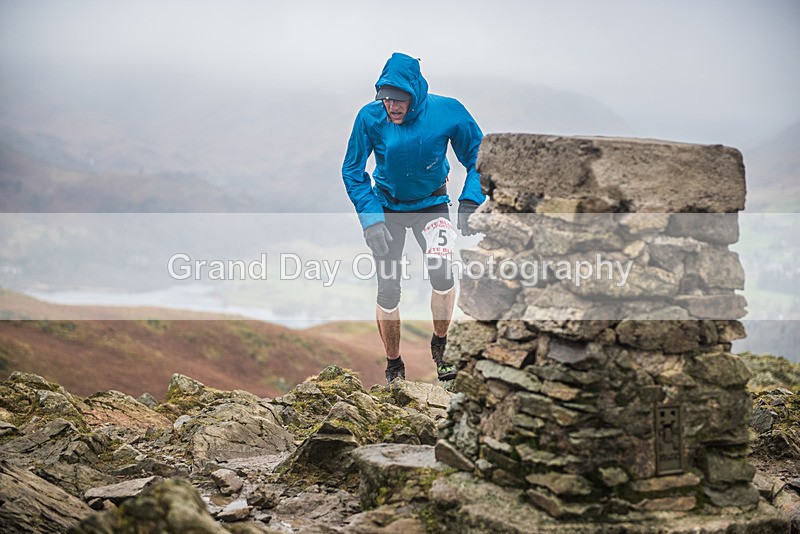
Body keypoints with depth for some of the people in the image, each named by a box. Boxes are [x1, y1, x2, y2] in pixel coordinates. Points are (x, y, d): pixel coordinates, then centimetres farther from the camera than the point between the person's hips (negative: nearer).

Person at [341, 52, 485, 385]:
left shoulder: (447, 112, -22)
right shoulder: (370, 117, -21)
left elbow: (477, 158, -7)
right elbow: (352, 171, -8)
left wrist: (469, 204, -18)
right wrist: (370, 219, -17)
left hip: (431, 203, 0)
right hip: (387, 205, 1)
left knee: (440, 268, -25)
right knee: (388, 288, -4)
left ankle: (440, 346, -2)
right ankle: (394, 367, 15)